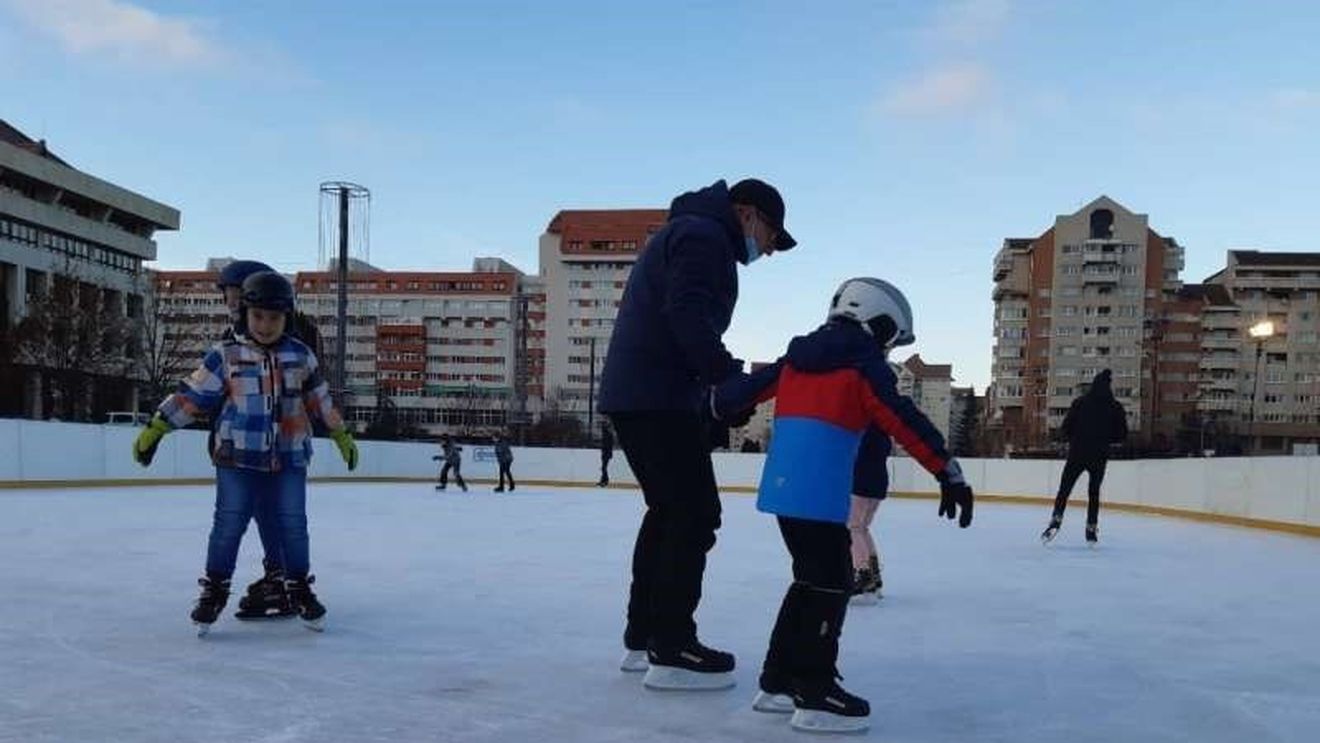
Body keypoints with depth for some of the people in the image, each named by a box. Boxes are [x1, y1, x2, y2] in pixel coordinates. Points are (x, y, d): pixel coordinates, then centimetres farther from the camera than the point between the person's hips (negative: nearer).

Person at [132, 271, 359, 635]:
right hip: (238, 457, -2)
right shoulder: (224, 355, -3)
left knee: (293, 524, 6)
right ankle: (215, 589, 18)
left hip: (289, 457, 2)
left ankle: (299, 587, 22)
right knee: (229, 524, 0)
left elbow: (320, 399, 14)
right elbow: (191, 395, -2)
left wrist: (341, 435, 19)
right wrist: (155, 428, -5)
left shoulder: (300, 355, 4)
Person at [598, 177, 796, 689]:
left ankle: (642, 637, 23)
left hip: (634, 394, 11)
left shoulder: (692, 234, 27)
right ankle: (671, 652, -5)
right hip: (658, 398, -11)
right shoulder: (704, 235, -7)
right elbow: (686, 315, -22)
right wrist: (732, 376, -24)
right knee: (695, 516, -7)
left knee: (669, 511, 16)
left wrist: (720, 379, 13)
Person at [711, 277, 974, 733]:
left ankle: (778, 681, 23)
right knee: (830, 584, -2)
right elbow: (905, 424, -9)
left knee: (811, 578, 18)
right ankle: (815, 694, -2)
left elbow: (747, 388, 21)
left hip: (782, 486, 8)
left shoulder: (797, 357, 17)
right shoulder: (864, 365, -3)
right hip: (817, 493, -8)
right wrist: (948, 473, -9)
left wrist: (711, 407, 35)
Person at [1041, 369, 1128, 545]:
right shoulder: (1115, 407, -1)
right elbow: (1121, 435, 1)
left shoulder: (1080, 403, -3)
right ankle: (1091, 529, 13)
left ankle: (1056, 521, -14)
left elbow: (1065, 429, -5)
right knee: (1094, 491, 15)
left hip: (1077, 453, -1)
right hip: (1099, 456, 1)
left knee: (1064, 489, 4)